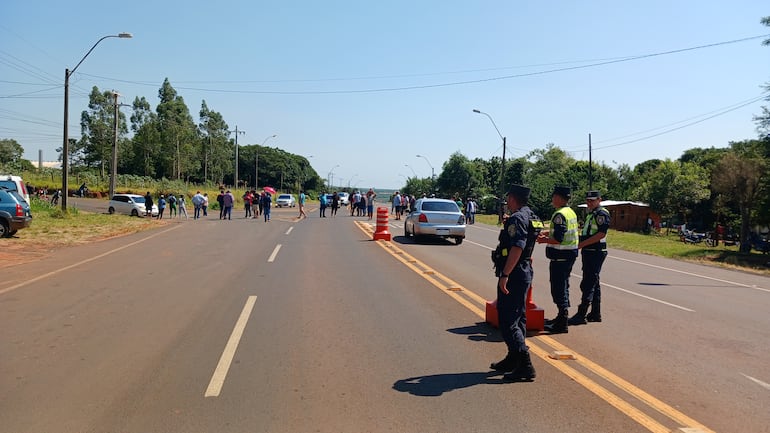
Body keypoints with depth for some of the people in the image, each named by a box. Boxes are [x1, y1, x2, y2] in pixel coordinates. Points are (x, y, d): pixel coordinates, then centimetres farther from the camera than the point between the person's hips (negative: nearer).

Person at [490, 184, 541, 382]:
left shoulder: (516, 219, -18)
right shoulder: (532, 217, 14)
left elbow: (517, 248, -29)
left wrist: (505, 275, -29)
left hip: (513, 274, -11)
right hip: (525, 272, 11)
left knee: (508, 321, -7)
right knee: (518, 318, 18)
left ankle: (525, 367, -9)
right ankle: (513, 359, 30)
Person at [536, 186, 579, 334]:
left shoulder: (560, 214, -20)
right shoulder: (571, 212, 12)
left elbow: (558, 238, -25)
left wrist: (544, 240, -9)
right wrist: (547, 232, 13)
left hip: (561, 256, -10)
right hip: (571, 254, 10)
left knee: (558, 288, -4)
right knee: (563, 286, 19)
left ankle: (562, 324, -1)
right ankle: (563, 316, 31)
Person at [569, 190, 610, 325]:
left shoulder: (602, 214, -12)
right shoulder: (591, 214, 18)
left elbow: (601, 234, -21)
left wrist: (582, 244, -21)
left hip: (596, 253, -10)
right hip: (588, 252, 10)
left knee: (588, 284, -10)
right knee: (594, 283, 13)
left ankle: (581, 315, -9)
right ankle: (595, 314, 20)